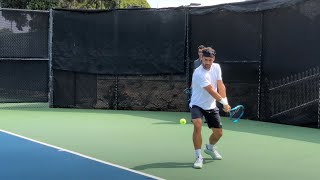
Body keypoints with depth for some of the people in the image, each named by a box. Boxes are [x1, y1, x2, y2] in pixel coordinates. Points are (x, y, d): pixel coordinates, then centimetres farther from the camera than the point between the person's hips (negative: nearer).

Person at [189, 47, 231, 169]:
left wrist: (225, 102, -17)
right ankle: (199, 157, -21)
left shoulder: (216, 67, -3)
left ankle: (210, 148, 42)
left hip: (211, 106, 6)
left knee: (218, 133, 9)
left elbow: (221, 86, -6)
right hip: (197, 105, -6)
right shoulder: (198, 73, -26)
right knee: (197, 126, -31)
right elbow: (211, 91, -24)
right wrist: (224, 103, -19)